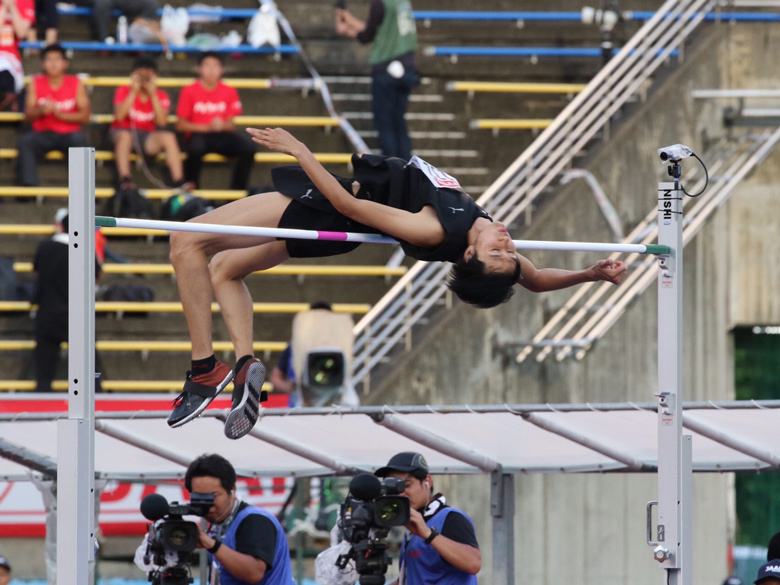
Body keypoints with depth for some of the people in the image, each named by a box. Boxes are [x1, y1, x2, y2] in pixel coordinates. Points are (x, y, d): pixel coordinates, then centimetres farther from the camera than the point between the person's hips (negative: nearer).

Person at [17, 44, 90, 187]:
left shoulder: (75, 83, 1)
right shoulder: (36, 83, 4)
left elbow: (85, 116, -6)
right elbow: (28, 115, -2)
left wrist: (60, 114, -20)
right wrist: (41, 110, -24)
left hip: (68, 134, -1)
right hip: (43, 135, 1)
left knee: (78, 138, -35)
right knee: (25, 141, -30)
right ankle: (29, 185, -35)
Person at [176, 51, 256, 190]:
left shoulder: (229, 92, 8)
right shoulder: (189, 91, 1)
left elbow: (231, 124, 8)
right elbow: (181, 125, -3)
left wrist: (222, 126, -17)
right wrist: (208, 127, -14)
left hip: (222, 137, 3)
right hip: (198, 135, -3)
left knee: (248, 145, -25)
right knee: (196, 147, -39)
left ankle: (238, 189, -12)